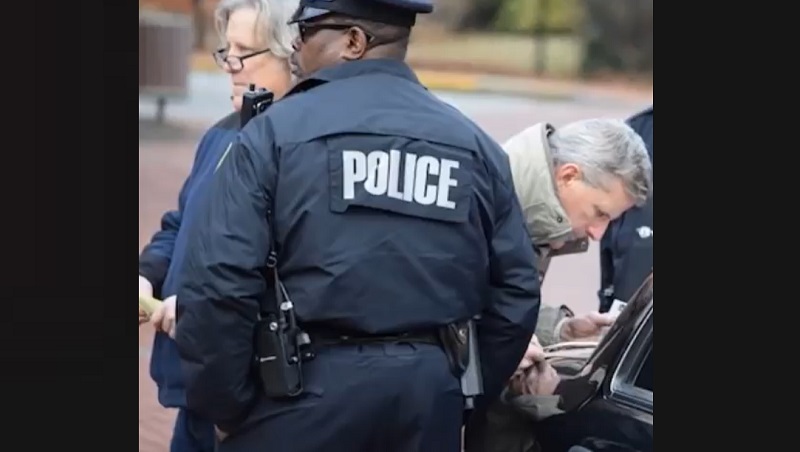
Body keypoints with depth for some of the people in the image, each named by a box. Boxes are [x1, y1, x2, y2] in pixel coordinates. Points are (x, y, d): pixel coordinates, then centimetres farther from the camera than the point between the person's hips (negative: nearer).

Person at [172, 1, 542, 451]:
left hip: (305, 391, -4)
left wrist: (226, 407, -2)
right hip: (431, 394, 4)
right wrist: (468, 395, 17)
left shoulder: (277, 131, -5)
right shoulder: (476, 145, 9)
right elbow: (516, 292, 8)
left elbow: (219, 283, -12)